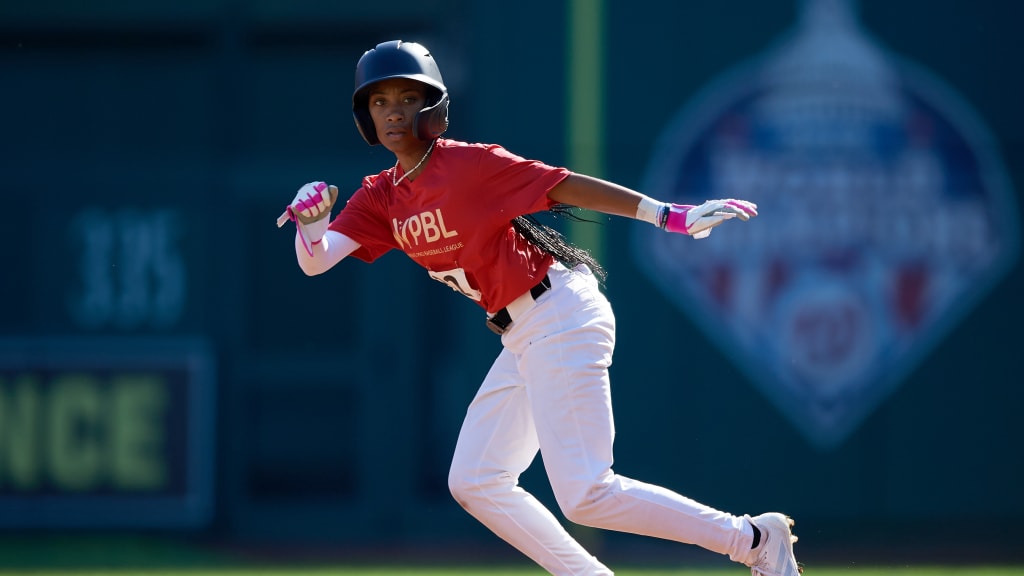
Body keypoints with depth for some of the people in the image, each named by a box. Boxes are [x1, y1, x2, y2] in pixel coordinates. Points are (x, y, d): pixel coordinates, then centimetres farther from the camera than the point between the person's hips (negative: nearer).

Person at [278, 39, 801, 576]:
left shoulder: (469, 164, -12)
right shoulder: (381, 198, 9)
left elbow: (567, 186, -15)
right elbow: (315, 260, 0)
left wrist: (669, 215, -21)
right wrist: (311, 219, -24)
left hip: (561, 319, -9)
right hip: (523, 340, 9)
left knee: (584, 496, -15)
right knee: (474, 484, 11)